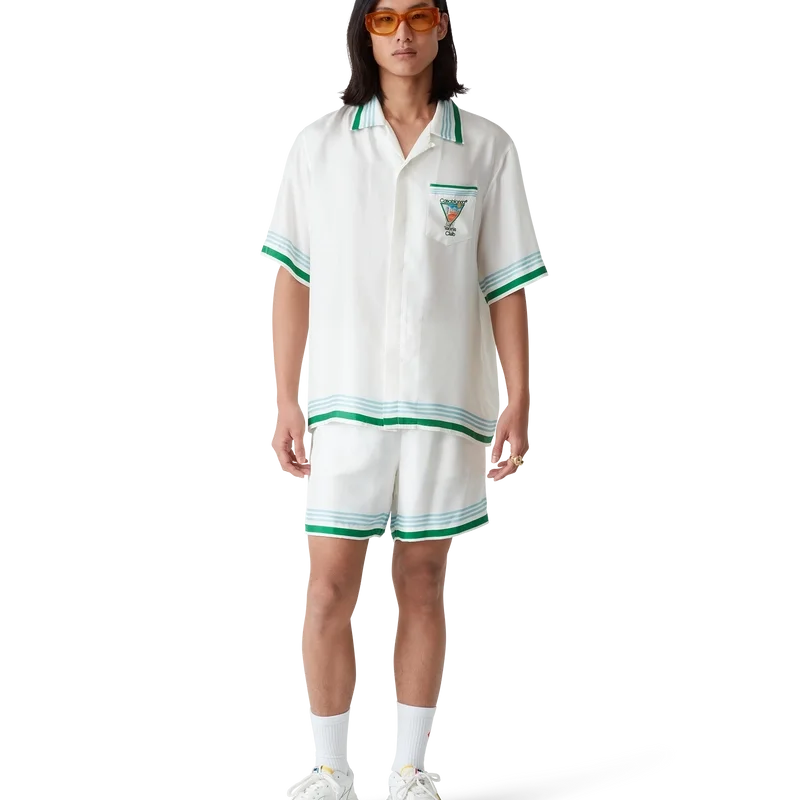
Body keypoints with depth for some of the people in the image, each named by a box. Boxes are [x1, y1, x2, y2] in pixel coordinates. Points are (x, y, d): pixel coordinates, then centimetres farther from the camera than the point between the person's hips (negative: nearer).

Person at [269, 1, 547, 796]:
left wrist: (518, 399, -2)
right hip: (345, 397, 0)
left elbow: (507, 283, 3)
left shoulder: (485, 145, 3)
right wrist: (285, 401, -2)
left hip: (447, 398, 0)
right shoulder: (319, 142, 3)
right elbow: (293, 280, 3)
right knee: (330, 589, 0)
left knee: (423, 586, 9)